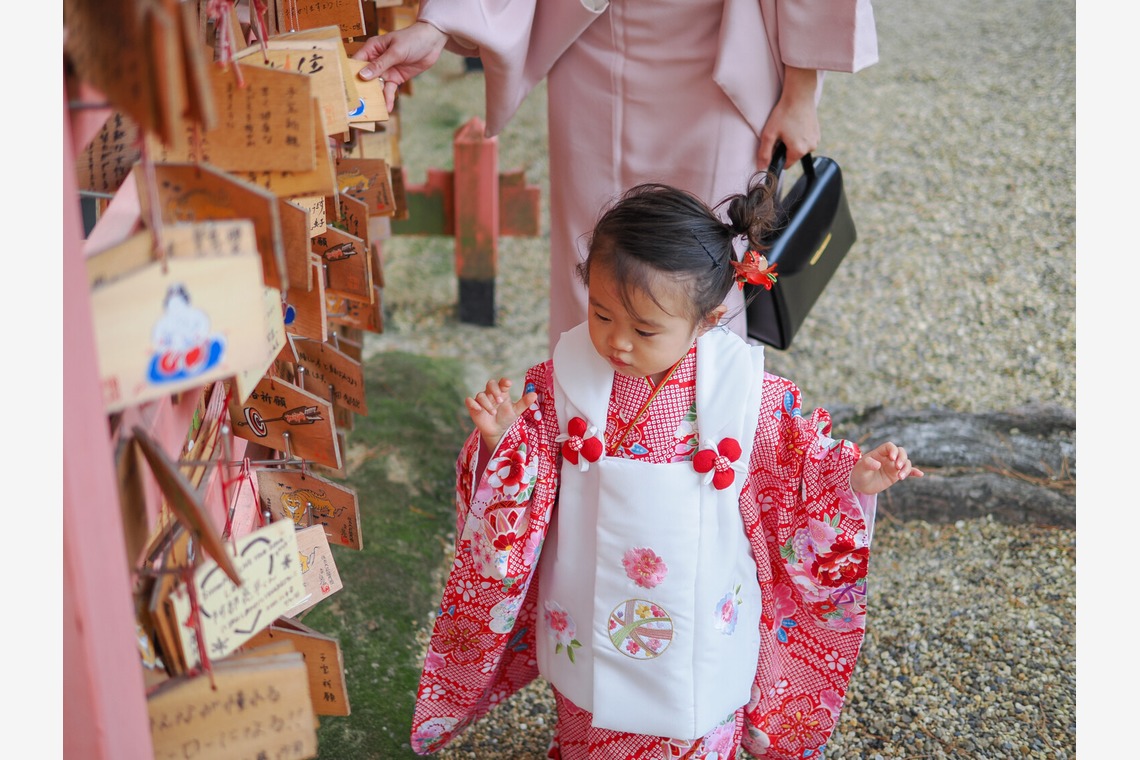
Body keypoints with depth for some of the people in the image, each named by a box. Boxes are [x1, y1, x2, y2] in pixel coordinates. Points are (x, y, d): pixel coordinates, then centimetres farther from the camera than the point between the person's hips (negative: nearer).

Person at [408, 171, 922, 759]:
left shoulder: (750, 395, -17)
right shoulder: (561, 385, -16)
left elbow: (802, 466, -2)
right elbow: (522, 496, -8)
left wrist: (854, 476, -19)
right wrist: (501, 439, -27)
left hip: (701, 637, 0)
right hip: (589, 629, 1)